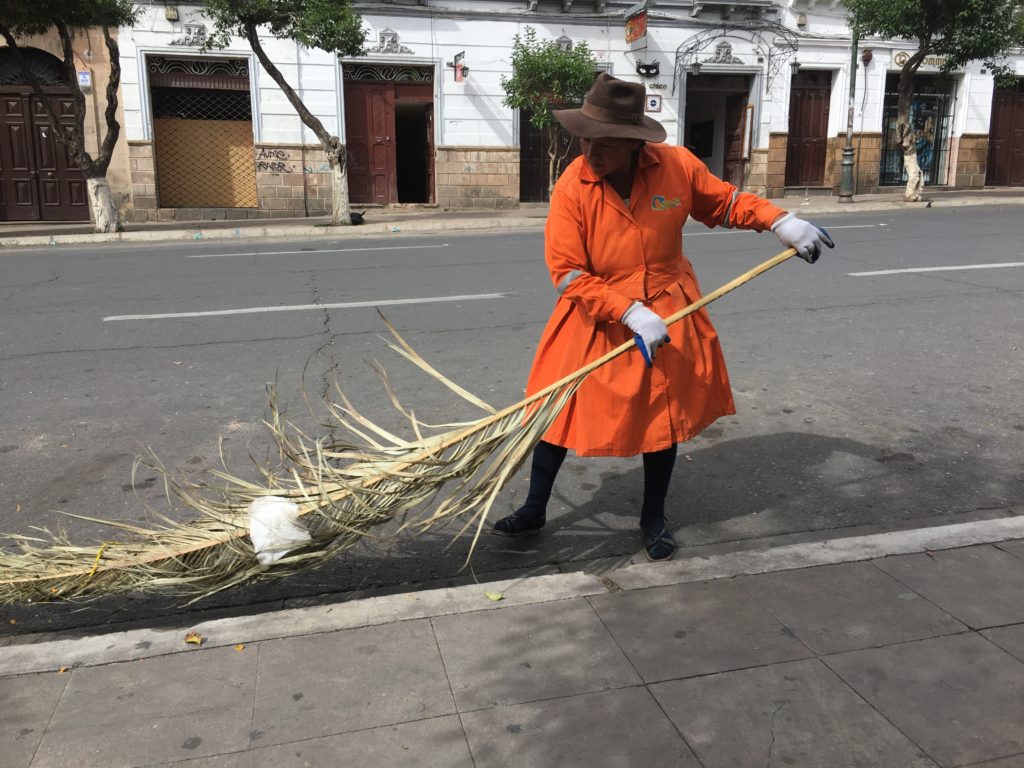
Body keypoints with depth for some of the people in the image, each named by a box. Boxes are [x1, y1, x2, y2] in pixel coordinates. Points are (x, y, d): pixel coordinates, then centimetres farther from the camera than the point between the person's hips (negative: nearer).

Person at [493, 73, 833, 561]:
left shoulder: (677, 165, -13)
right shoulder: (571, 188, -18)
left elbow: (725, 204, 6)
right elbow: (568, 275, -20)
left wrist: (781, 222, -8)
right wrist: (631, 313, -27)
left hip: (668, 316, 2)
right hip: (594, 323, -1)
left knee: (665, 415, 13)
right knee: (560, 410, 6)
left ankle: (653, 518, 35)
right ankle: (534, 510, 28)